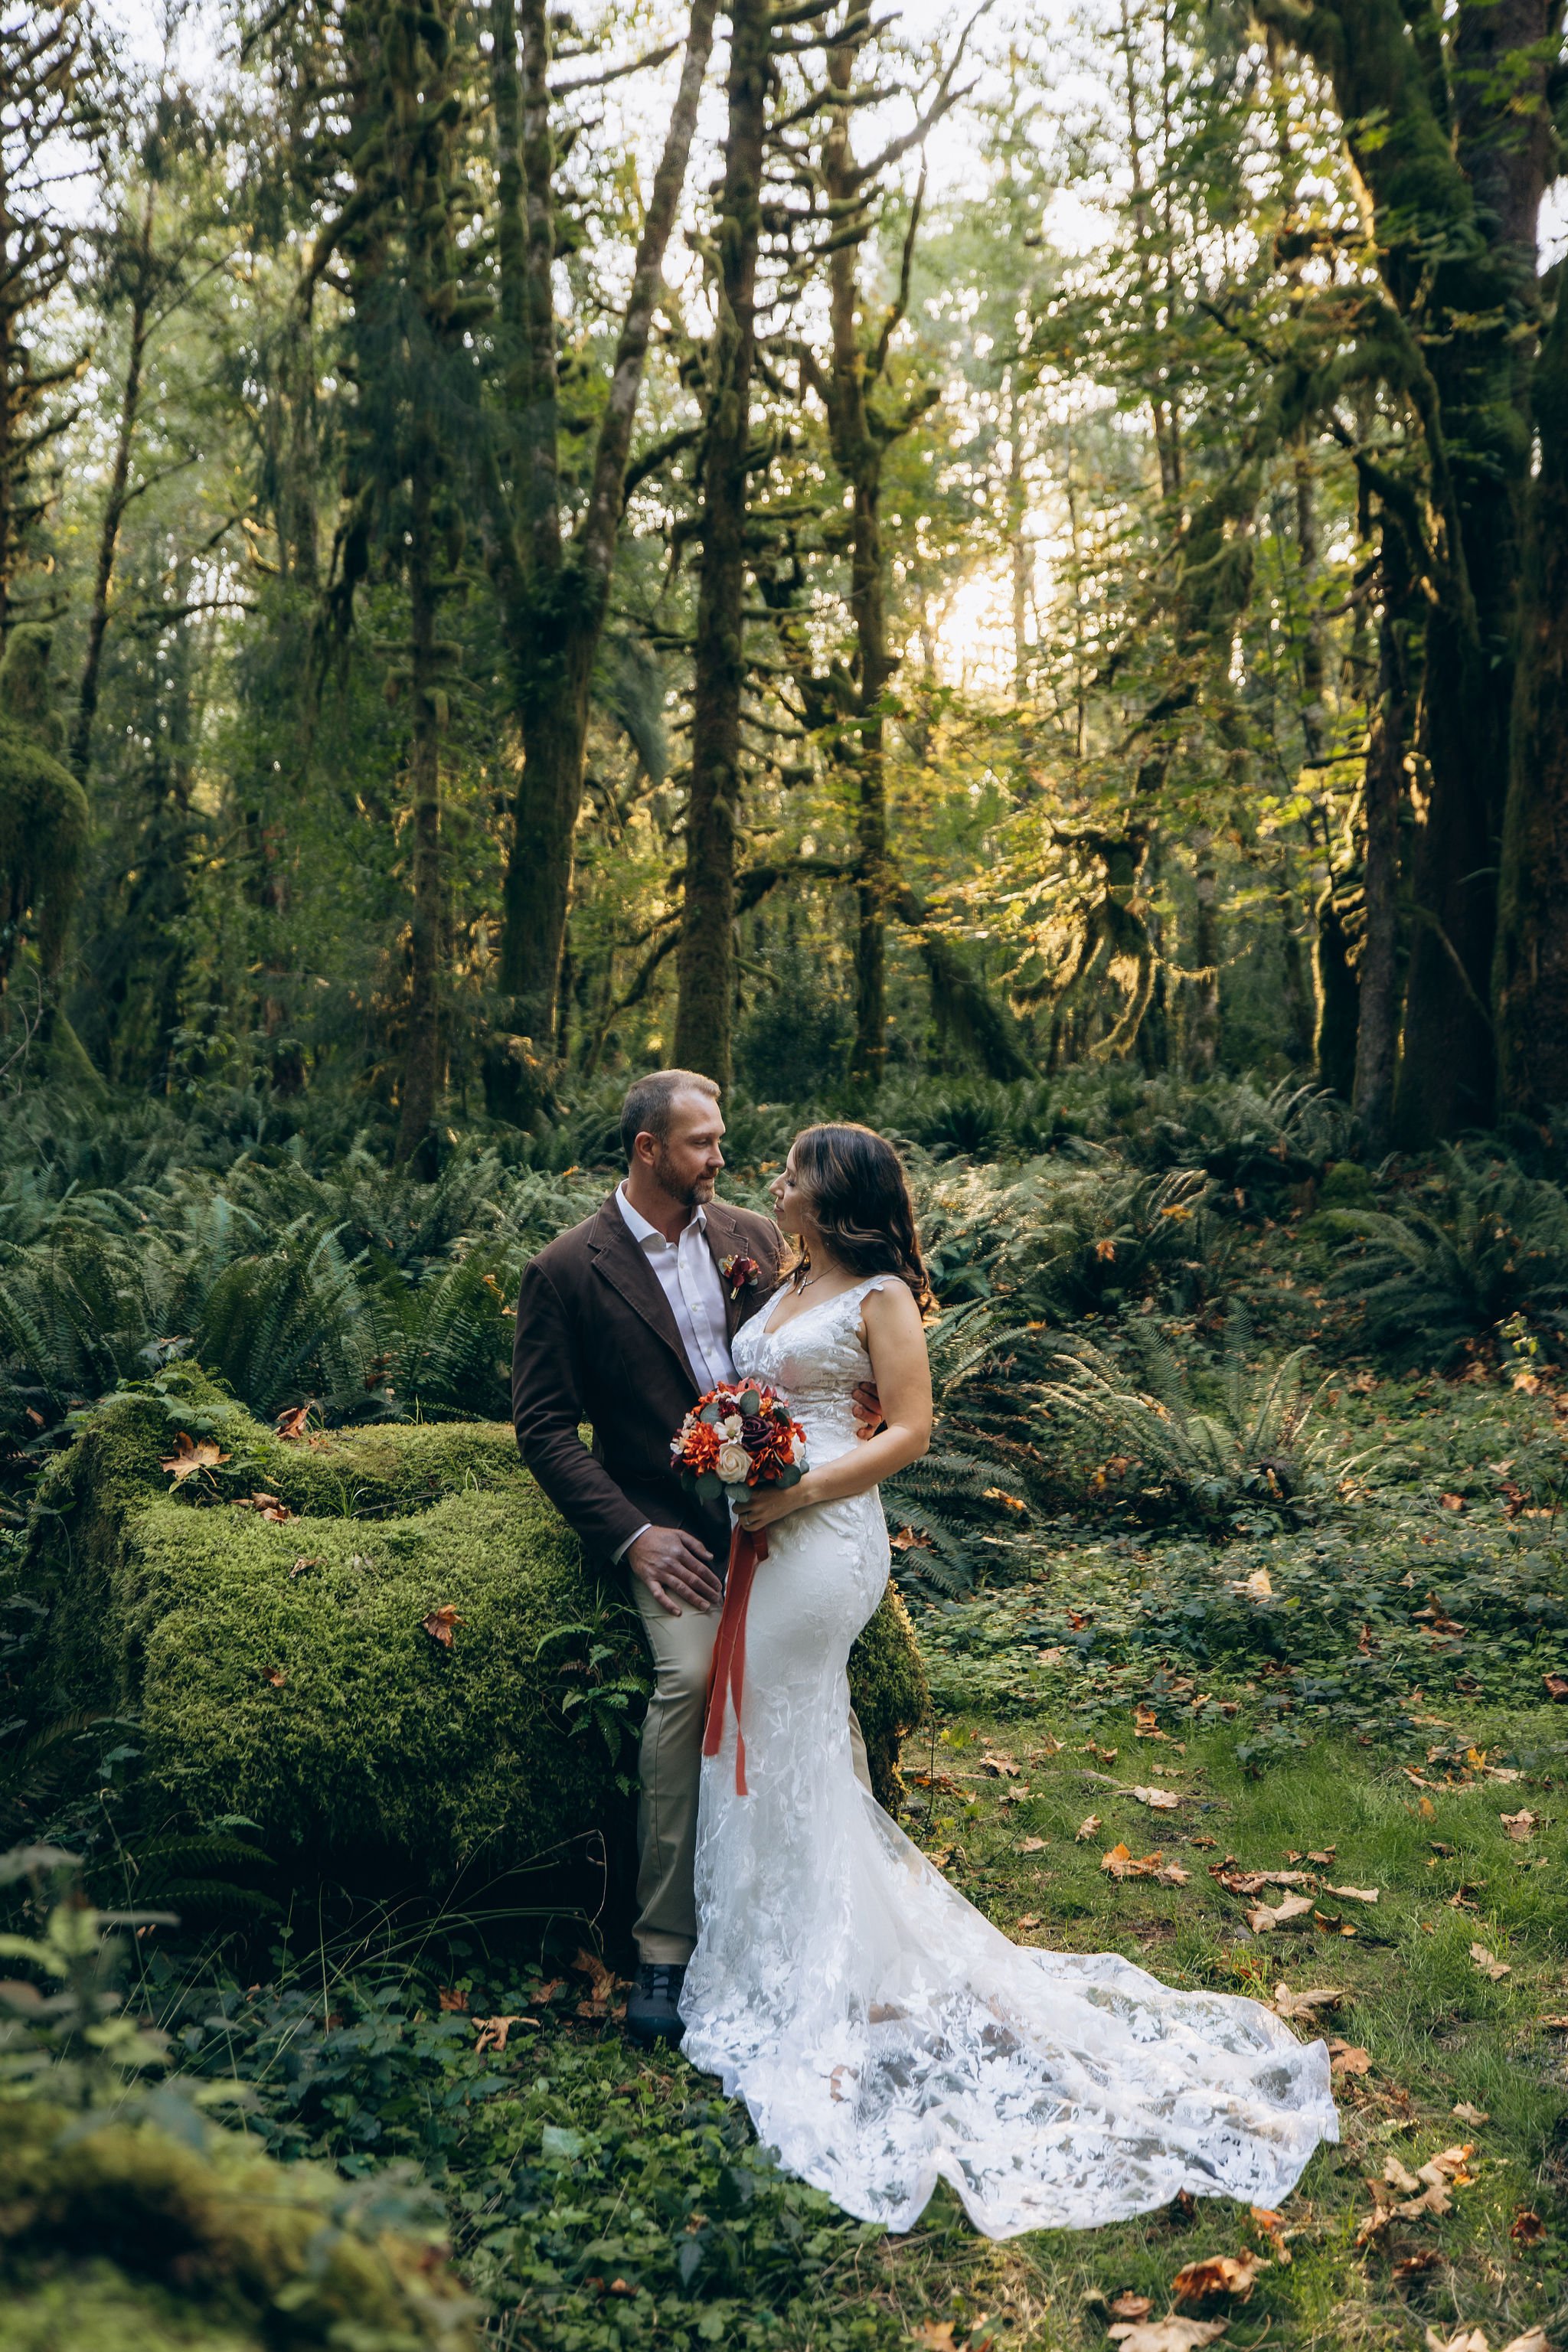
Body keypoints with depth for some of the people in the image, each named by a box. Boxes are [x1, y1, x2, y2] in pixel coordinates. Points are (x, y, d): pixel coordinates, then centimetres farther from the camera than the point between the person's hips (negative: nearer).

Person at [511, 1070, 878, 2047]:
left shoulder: (752, 1236, 10)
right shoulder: (567, 1271, -3)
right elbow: (543, 1426, -3)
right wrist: (632, 1535, -12)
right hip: (674, 1528, -3)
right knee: (690, 1677, -25)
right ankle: (664, 1950, -12)